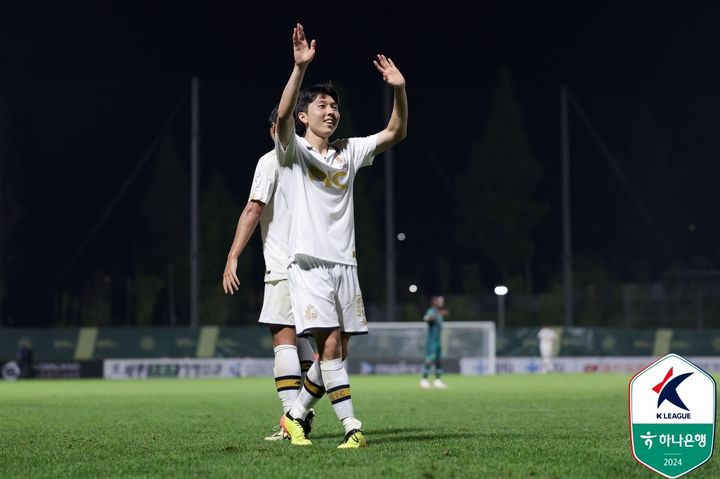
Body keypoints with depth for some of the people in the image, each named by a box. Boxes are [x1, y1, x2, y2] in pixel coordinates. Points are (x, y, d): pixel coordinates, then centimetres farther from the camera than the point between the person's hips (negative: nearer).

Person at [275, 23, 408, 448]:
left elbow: (395, 133, 11)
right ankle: (353, 427, -17)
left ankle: (295, 416, 23)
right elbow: (283, 115, -19)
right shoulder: (293, 151, 1)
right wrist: (301, 67, -33)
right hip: (310, 263, -6)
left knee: (337, 352, 6)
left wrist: (399, 90, -4)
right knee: (330, 345, -16)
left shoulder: (348, 153, 15)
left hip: (344, 264, 6)